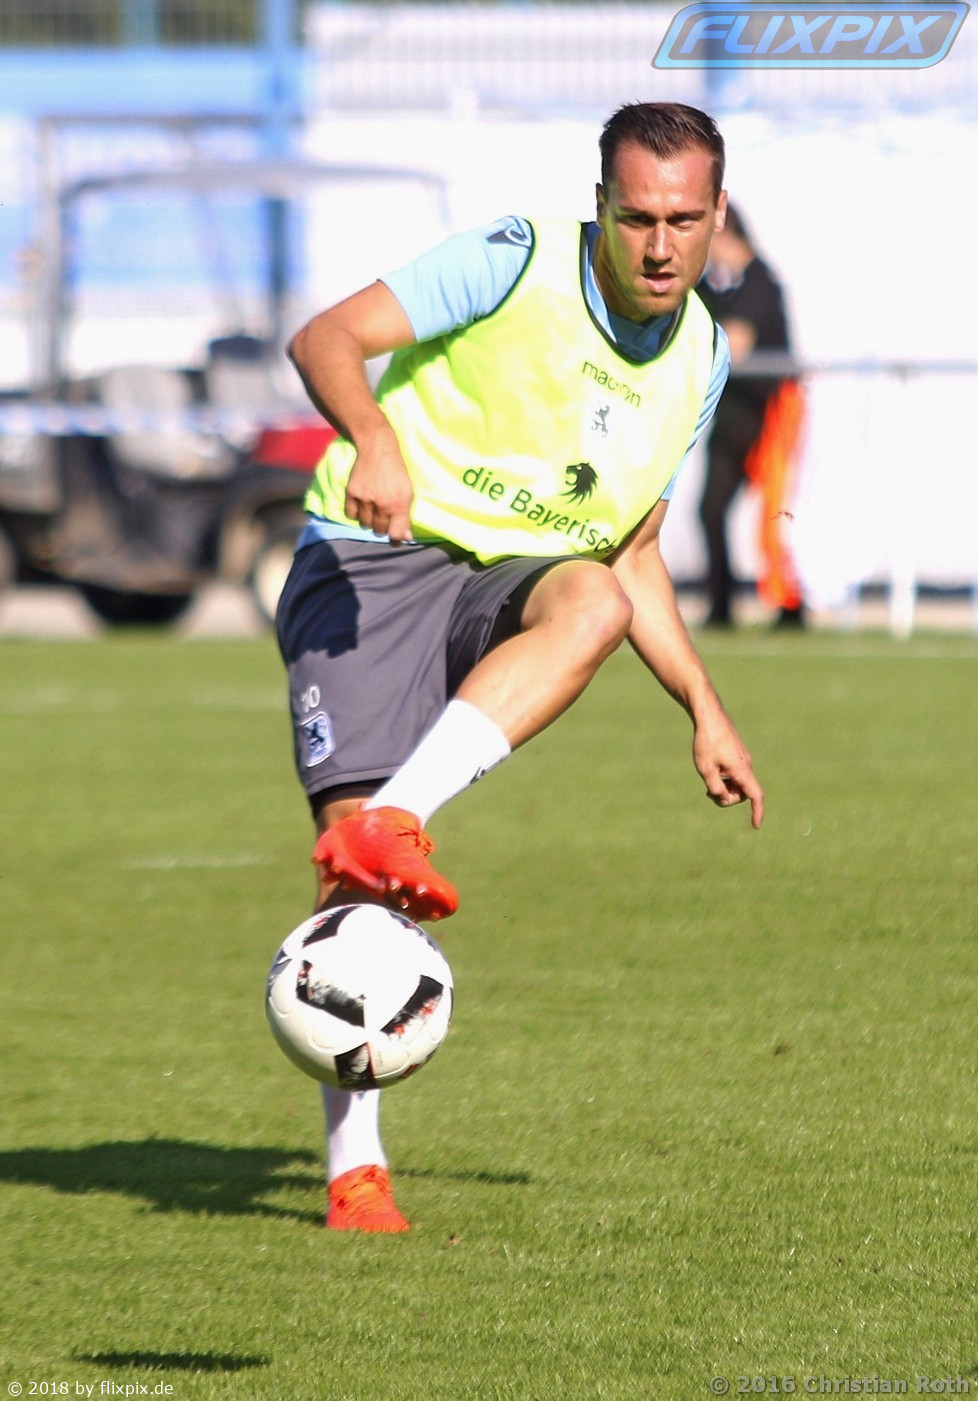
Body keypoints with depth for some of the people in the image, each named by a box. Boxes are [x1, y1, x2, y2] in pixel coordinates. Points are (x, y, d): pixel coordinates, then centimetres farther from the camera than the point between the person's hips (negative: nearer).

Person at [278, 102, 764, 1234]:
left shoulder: (699, 356, 10)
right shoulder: (518, 264, -9)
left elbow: (630, 556, 21)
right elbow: (325, 339, -17)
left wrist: (706, 714, 15)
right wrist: (372, 439, -37)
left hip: (508, 583, 5)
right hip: (372, 557, -5)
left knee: (593, 602, -33)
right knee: (350, 842, -21)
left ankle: (395, 824, -42)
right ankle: (354, 1173, -10)